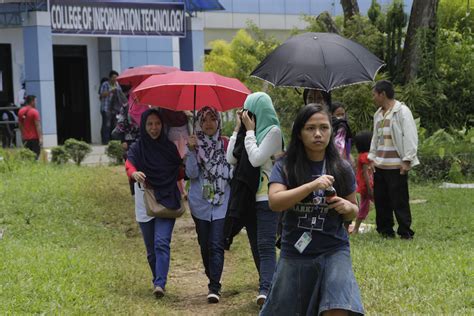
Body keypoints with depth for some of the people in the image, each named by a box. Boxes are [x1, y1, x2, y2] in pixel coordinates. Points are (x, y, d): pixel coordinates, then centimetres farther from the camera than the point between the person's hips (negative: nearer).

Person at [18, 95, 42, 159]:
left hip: (25, 138, 6)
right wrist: (40, 137, -16)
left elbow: (20, 124, 15)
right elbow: (38, 125, -16)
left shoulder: (20, 111, 8)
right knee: (35, 156, -4)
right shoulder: (34, 112, -12)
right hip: (34, 138, -6)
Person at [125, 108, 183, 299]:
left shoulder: (169, 147, 6)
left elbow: (179, 172, 13)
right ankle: (158, 280, 27)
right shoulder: (137, 148, 1)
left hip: (167, 201, -1)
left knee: (162, 242, -17)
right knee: (151, 249, 9)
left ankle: (160, 284, -23)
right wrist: (135, 174, -41)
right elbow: (129, 166, -19)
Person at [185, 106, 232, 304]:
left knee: (217, 245, -10)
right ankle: (212, 279, 28)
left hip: (222, 203, -2)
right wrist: (192, 151, -16)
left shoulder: (226, 144, 1)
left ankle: (214, 288, -12)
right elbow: (191, 174, -7)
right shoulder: (194, 144, 2)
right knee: (205, 245, 11)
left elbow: (233, 171, 7)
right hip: (200, 204, 2)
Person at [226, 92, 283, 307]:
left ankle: (266, 290, -21)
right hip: (249, 196, 8)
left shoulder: (273, 131, -8)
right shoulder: (251, 130, 13)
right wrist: (238, 130, 6)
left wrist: (249, 131, -9)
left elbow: (256, 159, -18)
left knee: (265, 245, -15)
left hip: (267, 197, -8)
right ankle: (268, 287, 19)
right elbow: (231, 158, 8)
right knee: (256, 246, 11)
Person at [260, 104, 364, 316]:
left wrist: (348, 207, -11)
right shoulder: (285, 167, -3)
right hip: (295, 253, 0)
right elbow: (274, 202, -19)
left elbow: (353, 211, 12)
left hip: (334, 250, 0)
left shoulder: (342, 169, 2)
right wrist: (312, 185, -27)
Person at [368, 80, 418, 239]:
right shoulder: (378, 114, 16)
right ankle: (385, 231, 18)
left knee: (399, 200, -5)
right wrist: (372, 158, 14)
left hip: (396, 166, -8)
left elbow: (410, 136, -12)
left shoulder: (402, 111, -8)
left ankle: (405, 232, 1)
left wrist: (407, 160, -16)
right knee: (380, 199, 9)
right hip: (380, 165, 8)